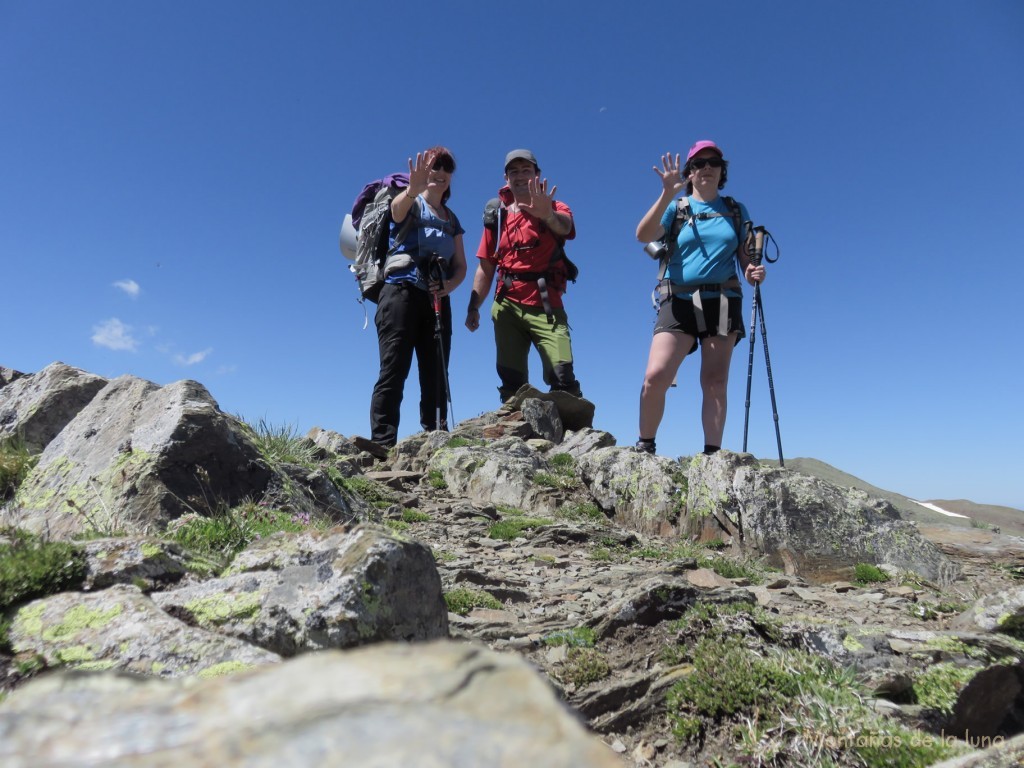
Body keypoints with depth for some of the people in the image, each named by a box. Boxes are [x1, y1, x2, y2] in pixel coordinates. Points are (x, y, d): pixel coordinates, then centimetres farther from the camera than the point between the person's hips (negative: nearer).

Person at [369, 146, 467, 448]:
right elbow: (397, 206, -17)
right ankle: (382, 445, -16)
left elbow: (460, 265, 16)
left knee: (437, 376, 0)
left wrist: (449, 285, -7)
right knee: (394, 371, -13)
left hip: (437, 299, 5)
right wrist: (413, 189, -41)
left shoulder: (452, 220, 23)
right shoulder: (411, 204, 8)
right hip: (402, 291, -5)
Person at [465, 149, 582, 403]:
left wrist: (548, 215, -43)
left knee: (562, 375, -16)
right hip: (507, 306, 3)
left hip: (546, 305, -3)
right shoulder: (496, 215, 13)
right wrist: (474, 307, 5)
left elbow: (564, 226, -20)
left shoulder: (555, 209, 6)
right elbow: (485, 267, 14)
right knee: (511, 381, 4)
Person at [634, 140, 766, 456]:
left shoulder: (736, 211, 16)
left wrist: (753, 270, -4)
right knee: (655, 376, -16)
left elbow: (745, 254, 18)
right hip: (679, 300, -2)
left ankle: (712, 454, 3)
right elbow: (643, 235, -10)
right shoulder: (676, 207, 8)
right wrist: (667, 194, -19)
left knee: (715, 382, -2)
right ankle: (644, 446, 1)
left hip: (722, 301, 2)